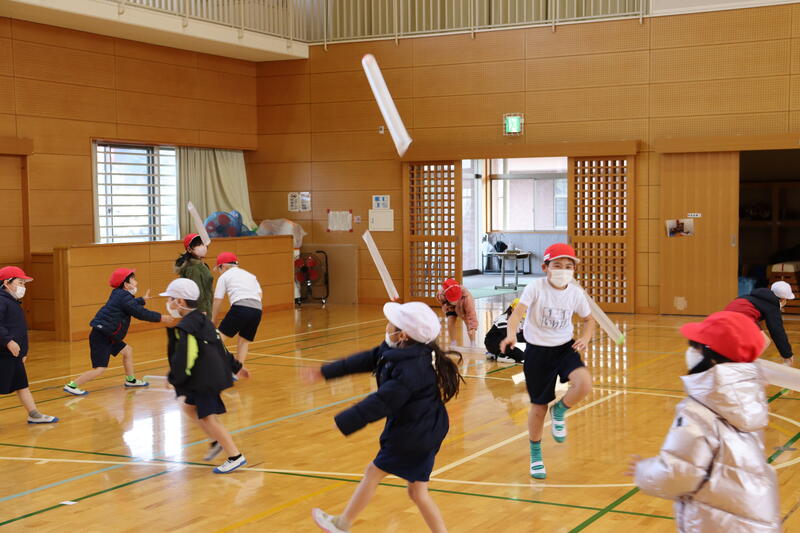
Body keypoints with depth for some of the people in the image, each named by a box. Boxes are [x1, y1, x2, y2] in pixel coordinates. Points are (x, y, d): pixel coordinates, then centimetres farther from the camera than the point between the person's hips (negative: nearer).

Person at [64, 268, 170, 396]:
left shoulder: (119, 295, 14)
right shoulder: (124, 297, -15)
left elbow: (132, 305, 37)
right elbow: (140, 313, -16)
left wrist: (142, 300, 52)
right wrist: (160, 318, -7)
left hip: (107, 336, 11)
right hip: (100, 337, -11)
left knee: (127, 350, 20)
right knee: (100, 369, -11)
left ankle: (131, 380, 31)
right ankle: (72, 386, -6)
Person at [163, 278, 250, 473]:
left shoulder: (184, 328, -18)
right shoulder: (202, 319, 11)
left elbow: (185, 359, -24)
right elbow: (220, 345, 18)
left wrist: (174, 378, -12)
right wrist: (236, 366, 24)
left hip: (204, 380, -10)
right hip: (212, 375, 10)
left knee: (208, 417, -3)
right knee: (189, 407, 22)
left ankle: (235, 456, 0)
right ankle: (217, 440, 22)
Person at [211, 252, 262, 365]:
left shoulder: (224, 276, 14)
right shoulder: (250, 275, 29)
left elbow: (217, 302, 15)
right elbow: (260, 294, 18)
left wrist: (213, 320, 26)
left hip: (240, 308, -5)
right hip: (257, 309, 5)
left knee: (220, 337, 0)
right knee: (244, 341, 18)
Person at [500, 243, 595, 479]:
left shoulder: (575, 293, -4)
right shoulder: (536, 288, -15)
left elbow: (588, 319, 13)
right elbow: (518, 312, -28)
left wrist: (585, 338, -7)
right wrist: (511, 334, -47)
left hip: (565, 348, 2)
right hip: (537, 351, -2)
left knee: (584, 383, -27)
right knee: (539, 405, 5)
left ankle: (559, 411, 7)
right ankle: (535, 456, 29)